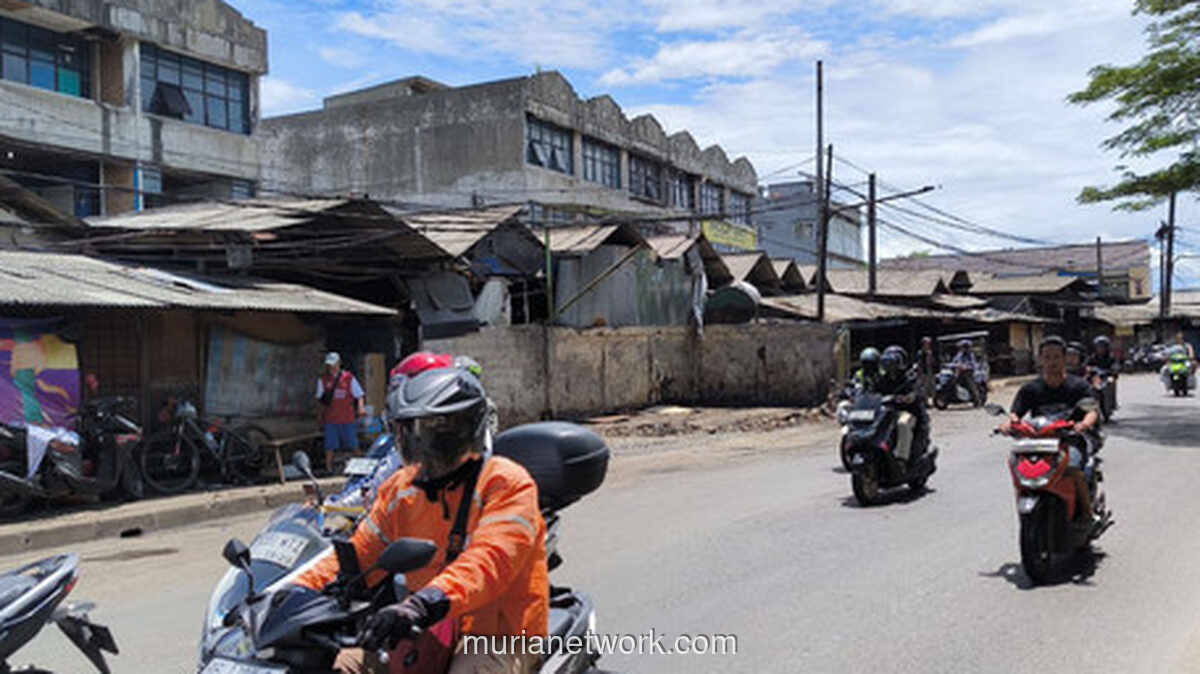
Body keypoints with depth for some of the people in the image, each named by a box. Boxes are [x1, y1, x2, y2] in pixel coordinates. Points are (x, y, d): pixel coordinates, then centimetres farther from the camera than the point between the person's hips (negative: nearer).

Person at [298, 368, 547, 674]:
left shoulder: (507, 483, -10)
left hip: (500, 637, -6)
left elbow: (492, 558, -27)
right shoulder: (402, 488, 10)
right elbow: (360, 554, 12)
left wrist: (425, 603, -42)